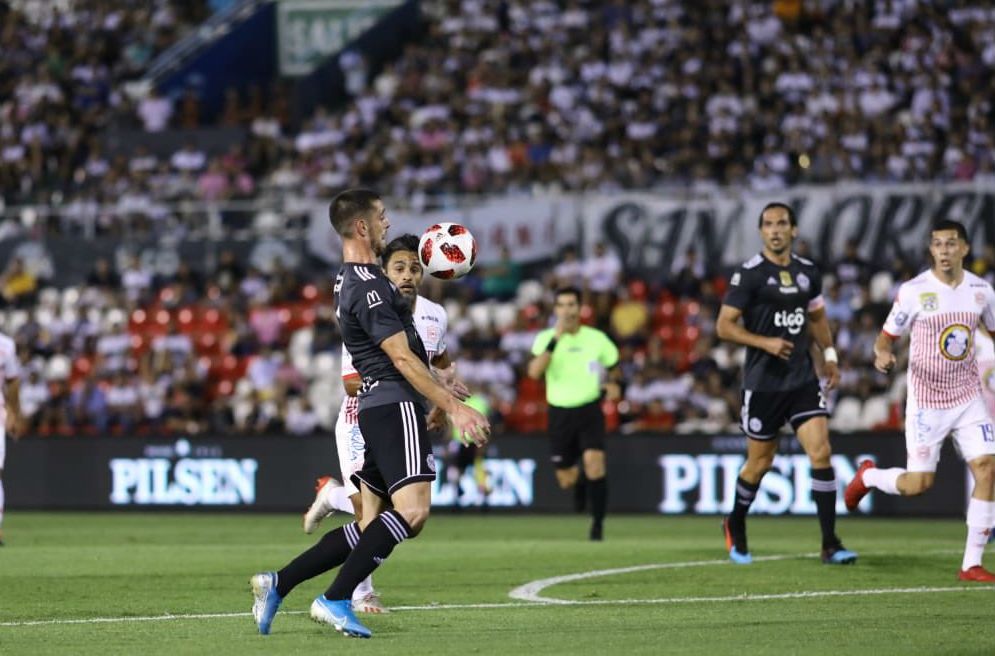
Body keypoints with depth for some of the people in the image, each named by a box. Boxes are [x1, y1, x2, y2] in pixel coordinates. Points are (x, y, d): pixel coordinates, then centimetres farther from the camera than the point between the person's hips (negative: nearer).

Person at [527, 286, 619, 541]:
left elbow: (616, 365, 17)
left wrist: (613, 386, -4)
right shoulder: (546, 338, -4)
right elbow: (534, 372, -22)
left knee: (594, 463, -23)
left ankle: (598, 523, -11)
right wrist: (555, 339, -29)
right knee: (566, 481, 7)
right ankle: (579, 483, 45)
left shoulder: (596, 338, 0)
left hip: (589, 410, -1)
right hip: (560, 413, 1)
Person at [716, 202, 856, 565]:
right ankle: (735, 527, 34)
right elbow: (724, 326, -9)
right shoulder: (749, 274, -8)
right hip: (763, 383, -4)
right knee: (760, 463, 7)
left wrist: (829, 354, 13)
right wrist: (766, 342, -20)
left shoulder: (808, 271, 8)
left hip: (803, 379, 4)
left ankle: (830, 544, -8)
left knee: (821, 453, -10)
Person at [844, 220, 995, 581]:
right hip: (926, 400, -3)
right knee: (918, 483, -5)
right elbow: (886, 338, -3)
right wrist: (882, 354, -26)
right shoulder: (914, 291, -10)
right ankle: (868, 476, 30)